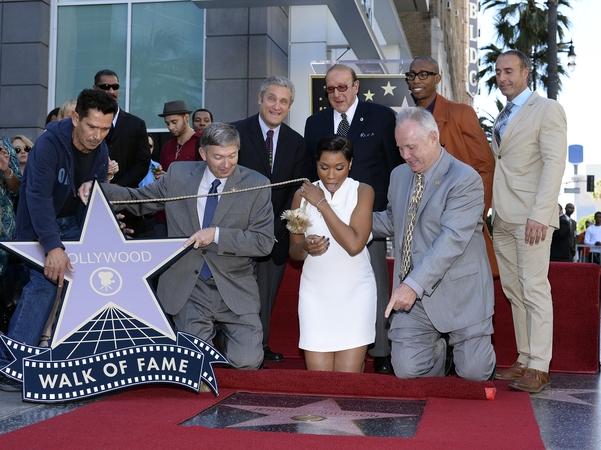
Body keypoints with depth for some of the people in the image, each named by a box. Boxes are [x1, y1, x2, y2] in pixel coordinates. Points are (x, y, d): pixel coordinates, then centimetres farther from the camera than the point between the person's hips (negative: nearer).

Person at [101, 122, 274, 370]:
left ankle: (227, 335, 24)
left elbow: (263, 242, -9)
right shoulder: (178, 174, 0)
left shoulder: (256, 185, -5)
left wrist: (217, 234, -20)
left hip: (235, 289, -1)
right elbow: (139, 200, 10)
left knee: (246, 362, -11)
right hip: (187, 288, 1)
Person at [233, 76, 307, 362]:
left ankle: (260, 346, 20)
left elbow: (295, 191, 6)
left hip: (276, 232, 3)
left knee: (267, 294, 9)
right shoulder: (237, 132, -3)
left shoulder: (296, 143, 8)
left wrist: (278, 227, -8)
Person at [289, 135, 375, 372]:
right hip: (316, 293, 2)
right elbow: (294, 253, 8)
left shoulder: (363, 192, -5)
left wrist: (322, 204, -14)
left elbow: (354, 245, -19)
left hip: (355, 293, -2)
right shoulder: (303, 194, 2)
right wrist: (305, 246, -16)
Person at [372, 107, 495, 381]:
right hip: (413, 291, 5)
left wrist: (414, 284, -31)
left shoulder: (465, 180, -15)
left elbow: (452, 239, -24)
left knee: (473, 373, -1)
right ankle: (436, 347, 29)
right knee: (407, 370, -4)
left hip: (459, 291, -5)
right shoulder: (399, 176, 10)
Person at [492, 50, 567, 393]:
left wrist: (539, 214, -20)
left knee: (534, 289, -8)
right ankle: (524, 360, 13)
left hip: (530, 216, -7)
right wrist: (491, 209, 7)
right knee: (514, 291, 7)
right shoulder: (502, 118, 22)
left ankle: (539, 368, -4)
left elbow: (554, 163, -11)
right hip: (503, 218, 7)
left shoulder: (547, 109, -2)